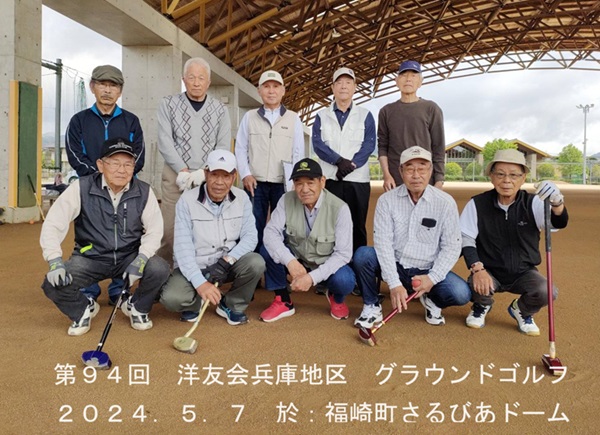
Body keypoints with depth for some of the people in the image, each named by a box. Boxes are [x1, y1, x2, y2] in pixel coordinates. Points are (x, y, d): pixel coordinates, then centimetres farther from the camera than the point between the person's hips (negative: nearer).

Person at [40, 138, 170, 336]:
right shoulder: (81, 188, -12)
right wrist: (55, 261, -25)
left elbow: (154, 230, -5)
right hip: (89, 258, 0)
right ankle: (84, 309, 13)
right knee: (53, 284, -23)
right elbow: (53, 224, -12)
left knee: (159, 269, -27)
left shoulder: (144, 192, -7)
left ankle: (136, 307, 8)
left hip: (129, 257, 1)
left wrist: (141, 259, -22)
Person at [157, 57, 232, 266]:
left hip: (208, 177, 1)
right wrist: (183, 171, -11)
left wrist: (203, 172, -10)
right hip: (175, 176, 0)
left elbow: (223, 147, 2)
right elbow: (165, 142, -2)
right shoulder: (168, 104, 6)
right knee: (168, 229, -2)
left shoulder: (220, 109, 8)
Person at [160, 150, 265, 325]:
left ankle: (231, 305, 1)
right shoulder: (187, 200, -14)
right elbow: (183, 247, -19)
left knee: (256, 263, -26)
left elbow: (250, 237, -8)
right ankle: (195, 302, 10)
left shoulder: (242, 198, -5)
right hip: (193, 266, -2)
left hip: (227, 264, 2)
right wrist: (200, 283, -30)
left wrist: (227, 261, -25)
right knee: (171, 298, -28)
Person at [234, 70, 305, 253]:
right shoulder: (249, 117, 10)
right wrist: (245, 175, -4)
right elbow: (240, 148, 8)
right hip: (255, 183, 0)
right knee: (254, 227, 1)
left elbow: (298, 153, 7)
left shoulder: (293, 119, 9)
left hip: (283, 184, 0)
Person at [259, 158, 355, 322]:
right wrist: (290, 261, -36)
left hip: (326, 265, -2)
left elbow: (343, 253, -22)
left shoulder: (339, 208, -21)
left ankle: (337, 298, 8)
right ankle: (283, 301, -3)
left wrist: (312, 277, -32)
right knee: (268, 249, -24)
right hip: (296, 260, 2)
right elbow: (271, 232, -19)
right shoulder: (287, 200, -13)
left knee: (344, 280, -33)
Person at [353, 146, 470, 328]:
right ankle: (372, 306, -3)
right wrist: (394, 284, -23)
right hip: (395, 267, 0)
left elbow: (451, 247, -6)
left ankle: (432, 300, 12)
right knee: (362, 255, -27)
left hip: (427, 271, 0)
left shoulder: (445, 202, -6)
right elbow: (383, 242, -14)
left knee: (461, 293, -25)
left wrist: (432, 278, -18)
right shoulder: (387, 200, -7)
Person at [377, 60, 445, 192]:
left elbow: (439, 148, 3)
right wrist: (386, 175, -4)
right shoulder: (386, 111, 12)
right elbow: (382, 145, 9)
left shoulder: (431, 109, 5)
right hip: (395, 182, 2)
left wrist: (439, 181, -3)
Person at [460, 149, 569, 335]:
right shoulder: (478, 204, -9)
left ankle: (522, 311, 13)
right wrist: (477, 268, -26)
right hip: (489, 271, -1)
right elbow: (465, 239, -10)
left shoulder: (533, 203, -7)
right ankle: (481, 307, 9)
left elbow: (558, 223, -24)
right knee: (478, 286, -32)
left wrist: (557, 202, -48)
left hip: (524, 273, 2)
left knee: (547, 292, -25)